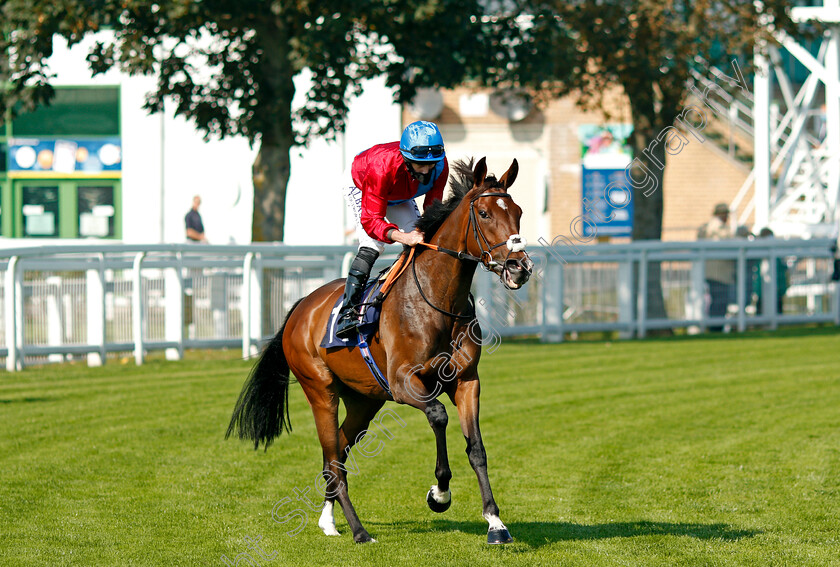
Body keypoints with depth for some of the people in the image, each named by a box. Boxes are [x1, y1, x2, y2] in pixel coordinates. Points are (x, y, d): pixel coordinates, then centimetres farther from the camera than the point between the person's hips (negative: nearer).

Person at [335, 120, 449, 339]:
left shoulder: (440, 166, -31)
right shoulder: (382, 167, -46)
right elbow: (371, 220, -44)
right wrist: (401, 237, -60)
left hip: (399, 197, 6)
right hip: (358, 186, -6)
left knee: (419, 244, -8)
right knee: (372, 245, -25)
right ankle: (348, 310, -27)